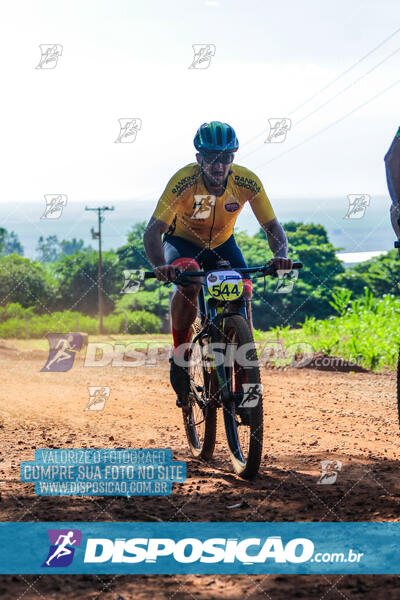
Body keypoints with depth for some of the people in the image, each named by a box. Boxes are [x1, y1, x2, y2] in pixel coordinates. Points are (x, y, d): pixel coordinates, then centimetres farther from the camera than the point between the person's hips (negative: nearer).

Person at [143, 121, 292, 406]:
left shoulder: (247, 181, -25)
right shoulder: (184, 180, -32)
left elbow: (272, 226, -19)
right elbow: (153, 230, -35)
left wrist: (281, 255, -41)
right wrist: (160, 266, -55)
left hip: (222, 243, 3)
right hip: (182, 241, -3)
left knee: (242, 296, -20)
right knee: (188, 283, -35)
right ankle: (180, 355, -14)